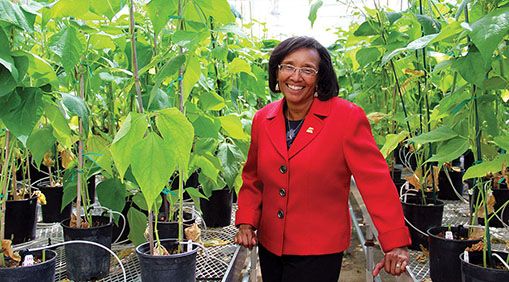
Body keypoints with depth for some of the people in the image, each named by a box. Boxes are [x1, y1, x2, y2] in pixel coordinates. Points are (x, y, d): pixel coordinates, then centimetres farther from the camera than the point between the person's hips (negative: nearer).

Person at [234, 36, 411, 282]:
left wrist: (395, 243, -16)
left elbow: (376, 181, -14)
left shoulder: (348, 118, -14)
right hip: (269, 246, 5)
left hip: (319, 252, -5)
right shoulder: (262, 119, 1)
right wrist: (246, 222, 0)